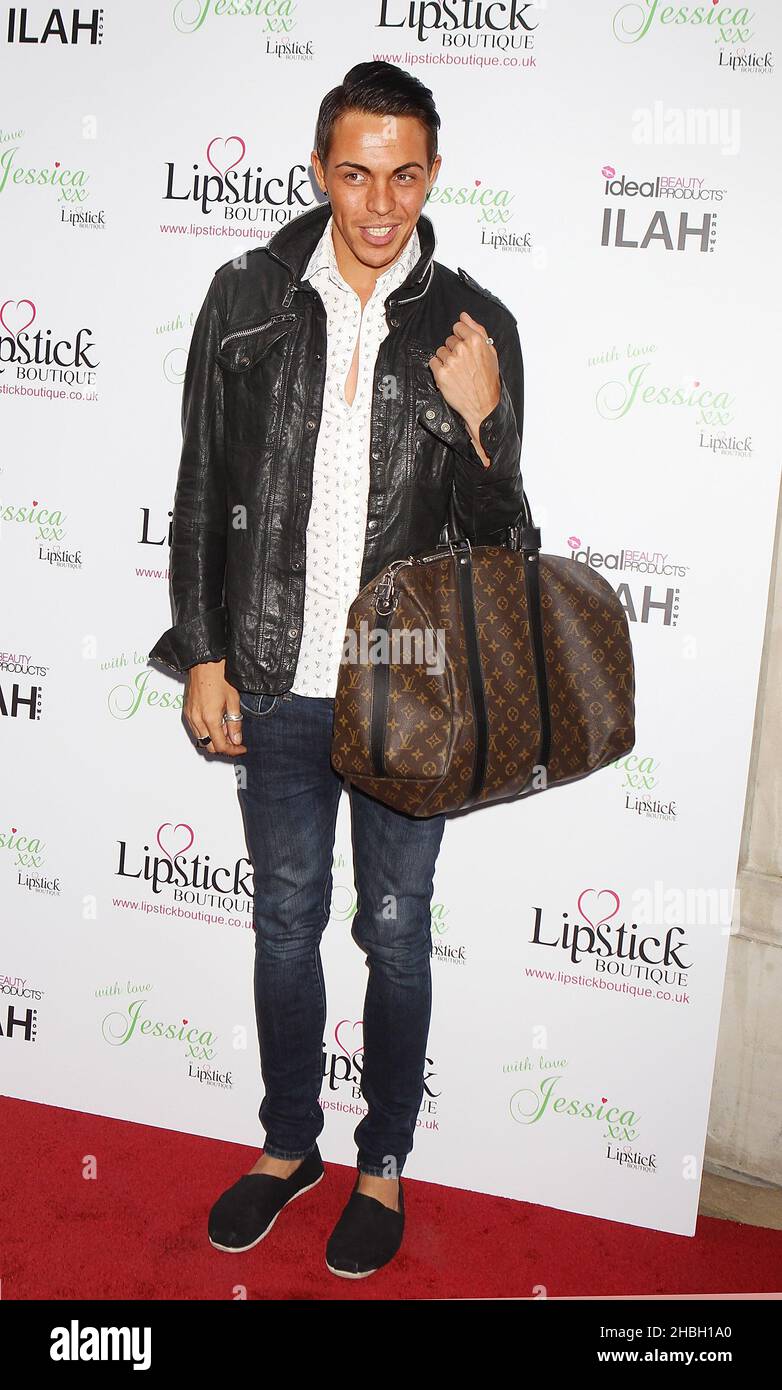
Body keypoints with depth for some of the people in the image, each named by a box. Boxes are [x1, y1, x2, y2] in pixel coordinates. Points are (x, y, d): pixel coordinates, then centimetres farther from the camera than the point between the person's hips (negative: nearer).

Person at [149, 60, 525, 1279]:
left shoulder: (473, 327, -4)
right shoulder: (248, 298, -1)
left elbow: (495, 533, -1)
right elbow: (202, 491, 4)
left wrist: (474, 420, -19)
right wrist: (203, 656, 1)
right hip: (277, 685, 2)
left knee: (394, 935, 13)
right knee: (285, 924, 17)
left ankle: (385, 1164, 36)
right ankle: (289, 1143, 40)